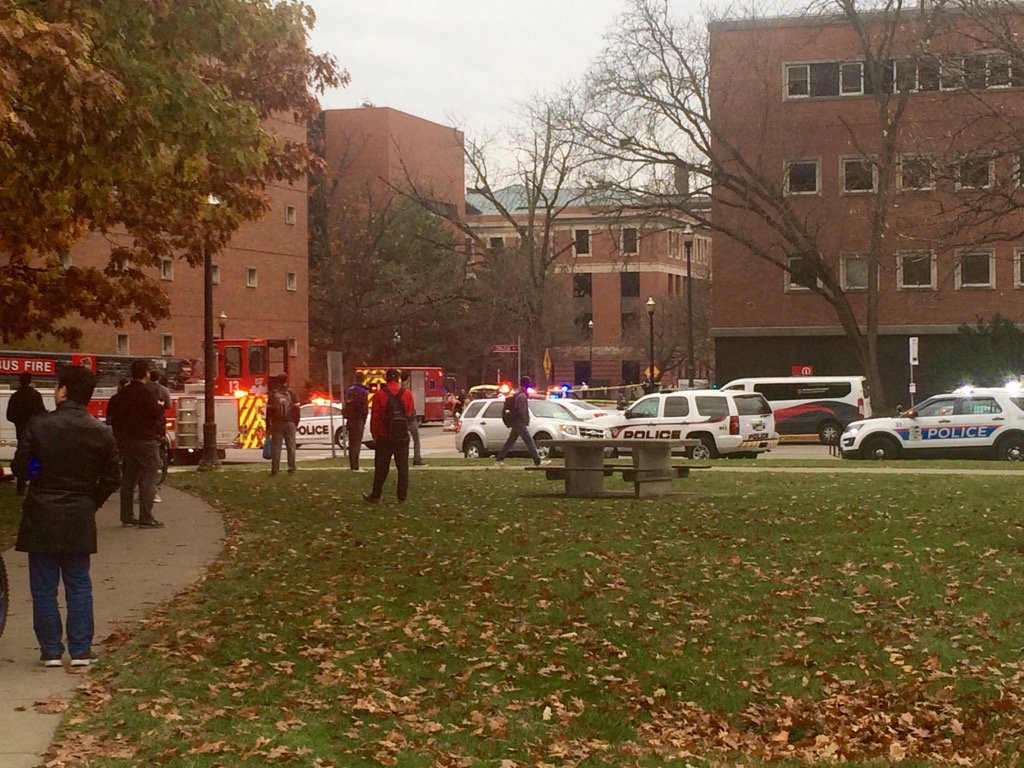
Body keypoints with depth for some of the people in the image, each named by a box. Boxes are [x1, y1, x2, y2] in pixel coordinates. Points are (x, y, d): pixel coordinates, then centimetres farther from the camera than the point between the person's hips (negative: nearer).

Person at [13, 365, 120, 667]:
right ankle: (80, 651, 8)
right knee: (79, 586, 10)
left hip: (41, 517, -2)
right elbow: (112, 478, 0)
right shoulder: (102, 432, -3)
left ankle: (51, 651, 8)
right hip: (80, 519, 2)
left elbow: (20, 467, -6)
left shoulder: (38, 426, -11)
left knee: (43, 587, 7)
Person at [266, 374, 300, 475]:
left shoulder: (272, 395, 1)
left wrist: (268, 426, 5)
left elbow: (268, 411, 1)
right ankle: (291, 469, 0)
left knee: (276, 447, 2)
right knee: (291, 446, 4)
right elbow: (297, 411, 0)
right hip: (290, 424, 0)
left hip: (276, 425, 0)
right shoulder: (291, 394, 1)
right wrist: (296, 423, 11)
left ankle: (275, 469, 0)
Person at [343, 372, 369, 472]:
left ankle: (352, 465, 18)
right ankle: (355, 467, -8)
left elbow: (345, 407, 12)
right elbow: (365, 408, -12)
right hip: (358, 420, -7)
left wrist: (347, 419, 15)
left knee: (352, 443, 13)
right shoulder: (363, 392, -11)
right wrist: (364, 421, 0)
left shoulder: (349, 390, 10)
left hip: (350, 420, 7)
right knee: (357, 443, -6)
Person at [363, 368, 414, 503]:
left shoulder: (379, 394, -7)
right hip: (403, 437, 1)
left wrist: (374, 434, 5)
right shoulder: (407, 394, 0)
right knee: (403, 468, 7)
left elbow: (375, 417, -6)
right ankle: (402, 496, 5)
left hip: (384, 437, -1)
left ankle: (375, 496, 14)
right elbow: (410, 414, 3)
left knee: (381, 468, 7)